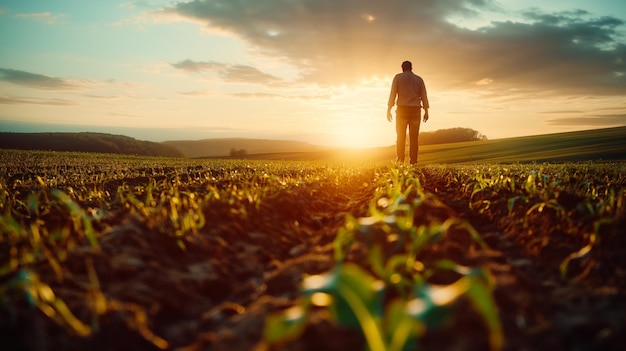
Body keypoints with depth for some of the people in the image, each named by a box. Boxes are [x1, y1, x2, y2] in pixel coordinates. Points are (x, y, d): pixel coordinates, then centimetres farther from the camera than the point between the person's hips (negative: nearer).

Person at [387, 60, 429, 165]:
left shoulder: (398, 77, 5)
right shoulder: (419, 79, 12)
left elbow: (393, 94, -4)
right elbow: (424, 96, 6)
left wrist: (389, 110, -4)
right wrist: (426, 112, 6)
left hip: (402, 109, -2)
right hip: (415, 110, 2)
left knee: (400, 137, -1)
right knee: (414, 138, 2)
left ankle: (400, 162, -10)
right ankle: (413, 162, -4)